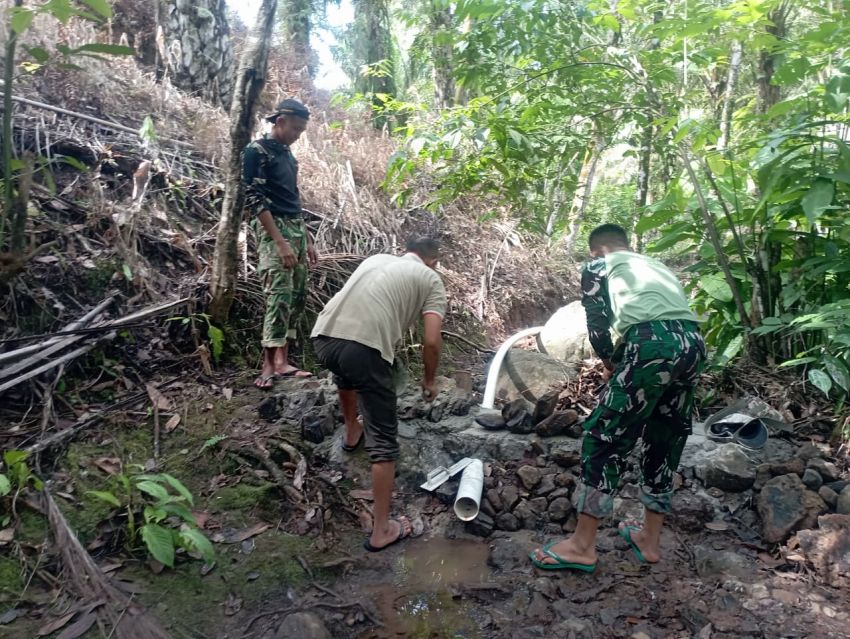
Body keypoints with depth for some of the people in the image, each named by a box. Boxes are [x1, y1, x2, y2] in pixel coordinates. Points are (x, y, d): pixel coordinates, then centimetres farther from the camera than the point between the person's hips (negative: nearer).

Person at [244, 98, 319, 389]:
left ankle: (282, 362, 8)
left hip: (297, 229, 8)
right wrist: (280, 241, -21)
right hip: (274, 231, -8)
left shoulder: (287, 154, 20)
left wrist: (308, 239, 18)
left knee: (297, 296, 4)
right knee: (279, 296, -15)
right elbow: (254, 200, -14)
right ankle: (269, 365, -11)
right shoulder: (257, 151, -5)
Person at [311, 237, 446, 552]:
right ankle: (382, 530, 12)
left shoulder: (377, 258, 29)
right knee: (384, 440, 6)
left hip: (323, 337, 7)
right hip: (363, 348, -6)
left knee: (346, 371, 41)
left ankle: (352, 433, 62)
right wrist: (430, 379, 19)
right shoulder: (431, 279, 13)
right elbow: (432, 340, 2)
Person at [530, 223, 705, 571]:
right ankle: (649, 539, 30)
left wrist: (611, 366, 25)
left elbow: (598, 327, 9)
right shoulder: (657, 266, 36)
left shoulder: (598, 266, 17)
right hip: (693, 345, 7)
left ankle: (582, 545, 7)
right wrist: (623, 362, 31)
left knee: (603, 437, 1)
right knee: (664, 443, 18)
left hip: (654, 346, -7)